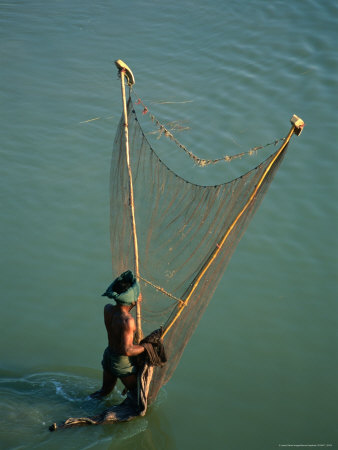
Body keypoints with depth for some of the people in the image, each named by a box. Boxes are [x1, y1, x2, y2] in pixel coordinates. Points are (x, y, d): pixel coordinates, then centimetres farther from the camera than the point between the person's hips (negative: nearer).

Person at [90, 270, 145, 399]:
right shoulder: (127, 321, -34)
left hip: (108, 356, 7)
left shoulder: (107, 309, -11)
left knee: (105, 390, 29)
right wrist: (147, 347, -21)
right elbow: (127, 350, -34)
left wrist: (133, 304, 2)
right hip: (123, 363, -7)